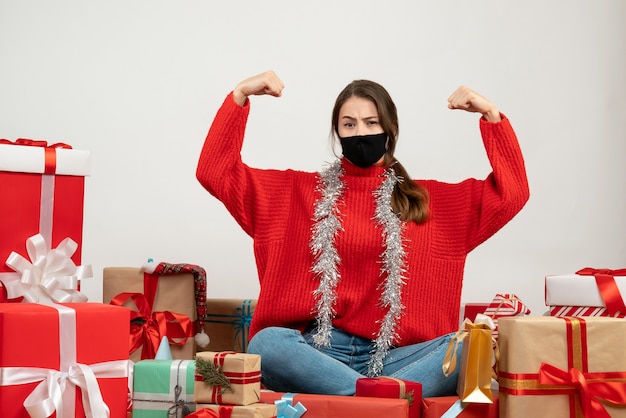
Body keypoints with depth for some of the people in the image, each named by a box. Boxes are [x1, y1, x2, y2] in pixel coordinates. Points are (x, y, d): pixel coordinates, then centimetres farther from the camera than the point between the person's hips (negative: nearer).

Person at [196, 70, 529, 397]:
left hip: (392, 356, 1)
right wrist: (240, 95, 3)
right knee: (266, 343, -36)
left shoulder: (429, 200, 17)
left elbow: (512, 192, 13)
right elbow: (215, 172, 11)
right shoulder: (297, 192, 16)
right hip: (317, 351, -1)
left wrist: (490, 115, 5)